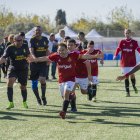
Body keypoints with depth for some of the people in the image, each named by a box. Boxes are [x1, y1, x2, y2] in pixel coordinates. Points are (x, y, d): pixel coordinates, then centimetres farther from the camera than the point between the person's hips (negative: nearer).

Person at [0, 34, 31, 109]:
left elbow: (28, 55, 19)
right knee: (9, 82, -23)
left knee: (23, 86, 7)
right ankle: (11, 103, -15)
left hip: (23, 69, 3)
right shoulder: (10, 48, -11)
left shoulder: (25, 46, 0)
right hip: (13, 69, -2)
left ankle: (24, 102, 32)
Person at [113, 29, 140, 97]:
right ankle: (127, 92, 8)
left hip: (132, 62, 0)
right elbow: (118, 49, -3)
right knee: (126, 76, 2)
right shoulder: (122, 42, 3)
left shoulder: (134, 42, 0)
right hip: (124, 62, 0)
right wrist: (115, 55, -15)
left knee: (132, 75, 4)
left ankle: (134, 86, 34)